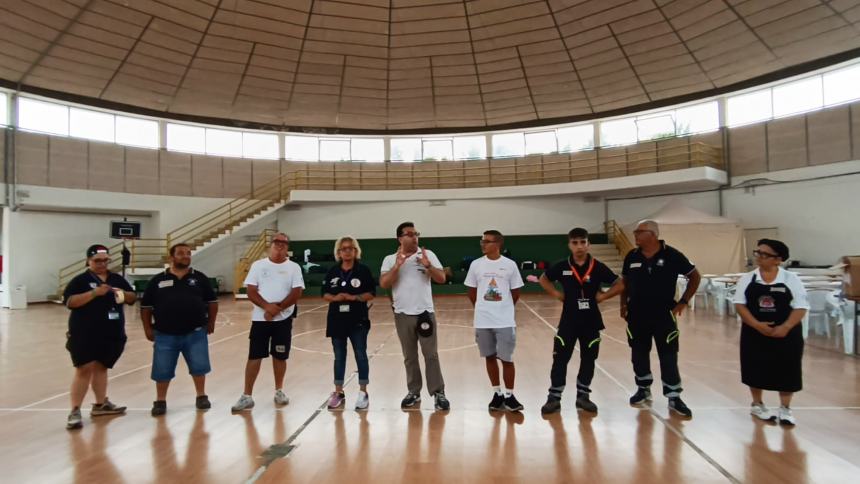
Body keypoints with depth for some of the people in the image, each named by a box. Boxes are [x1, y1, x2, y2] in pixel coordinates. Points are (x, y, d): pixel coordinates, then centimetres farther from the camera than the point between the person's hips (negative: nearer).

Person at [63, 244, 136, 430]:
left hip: (111, 334, 6)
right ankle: (75, 411, -1)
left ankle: (100, 404, 28)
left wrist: (123, 294, -10)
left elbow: (132, 297, 12)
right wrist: (95, 292, -26)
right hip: (85, 335, -5)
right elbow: (70, 302, -17)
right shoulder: (80, 280, -6)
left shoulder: (117, 279, 10)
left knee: (101, 367, 17)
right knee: (84, 369, -9)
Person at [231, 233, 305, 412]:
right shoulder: (258, 265, 3)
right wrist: (267, 306, -19)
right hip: (260, 318, 0)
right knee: (254, 356, 2)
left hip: (283, 319, 0)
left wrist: (278, 308, -17)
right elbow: (251, 291, -4)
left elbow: (296, 293, -8)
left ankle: (279, 391, 27)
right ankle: (247, 396, 10)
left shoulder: (293, 267, 1)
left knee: (280, 356, 9)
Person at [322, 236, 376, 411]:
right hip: (337, 320, 3)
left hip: (358, 320, -3)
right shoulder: (332, 271, 5)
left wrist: (354, 297, -18)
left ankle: (363, 393, 16)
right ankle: (338, 393, 23)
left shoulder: (363, 270, -4)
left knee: (361, 356, 5)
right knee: (339, 357, 12)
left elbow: (371, 294, -5)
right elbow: (325, 294, 6)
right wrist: (335, 297, -14)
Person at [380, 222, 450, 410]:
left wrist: (428, 265, -21)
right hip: (403, 315, 1)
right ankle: (414, 392, 23)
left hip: (425, 313, -1)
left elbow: (441, 279, -5)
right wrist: (397, 266, -21)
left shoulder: (428, 254, 0)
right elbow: (383, 284, -10)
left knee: (431, 354, 3)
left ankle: (438, 393, 11)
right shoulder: (390, 259, 1)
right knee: (409, 356, 12)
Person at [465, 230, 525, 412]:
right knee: (490, 357, 12)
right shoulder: (476, 264, 0)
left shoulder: (510, 265, -4)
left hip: (505, 322, -2)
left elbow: (515, 293, 6)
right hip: (482, 321, 2)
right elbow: (471, 293, 9)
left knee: (507, 359, 4)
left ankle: (509, 395, 20)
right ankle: (497, 393, 27)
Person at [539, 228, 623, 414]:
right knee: (560, 359, 0)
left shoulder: (598, 267, -6)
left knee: (588, 359, 11)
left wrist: (602, 296, -8)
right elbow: (543, 279, 11)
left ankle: (583, 396, 26)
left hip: (591, 321, 1)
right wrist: (556, 294, 0)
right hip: (568, 320, -1)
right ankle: (554, 397, 9)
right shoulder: (561, 267, -5)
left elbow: (620, 285, 0)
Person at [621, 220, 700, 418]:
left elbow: (695, 276, 0)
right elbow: (625, 281, 13)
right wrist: (623, 304, 6)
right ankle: (643, 389, 30)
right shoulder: (632, 256, 0)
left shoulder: (671, 255, -10)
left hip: (664, 314, -3)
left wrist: (683, 301, -4)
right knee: (639, 355, 12)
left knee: (668, 357, 3)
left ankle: (674, 397, 15)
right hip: (636, 315, 3)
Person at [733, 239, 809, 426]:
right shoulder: (747, 279, 0)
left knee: (787, 371, 5)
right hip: (755, 333, 1)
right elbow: (740, 304, -5)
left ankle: (785, 408, 23)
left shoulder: (791, 279, -3)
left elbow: (801, 307, -6)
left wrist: (785, 327, -20)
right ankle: (757, 404, 28)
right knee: (756, 369, 9)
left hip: (785, 334, -1)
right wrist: (757, 324, -18)